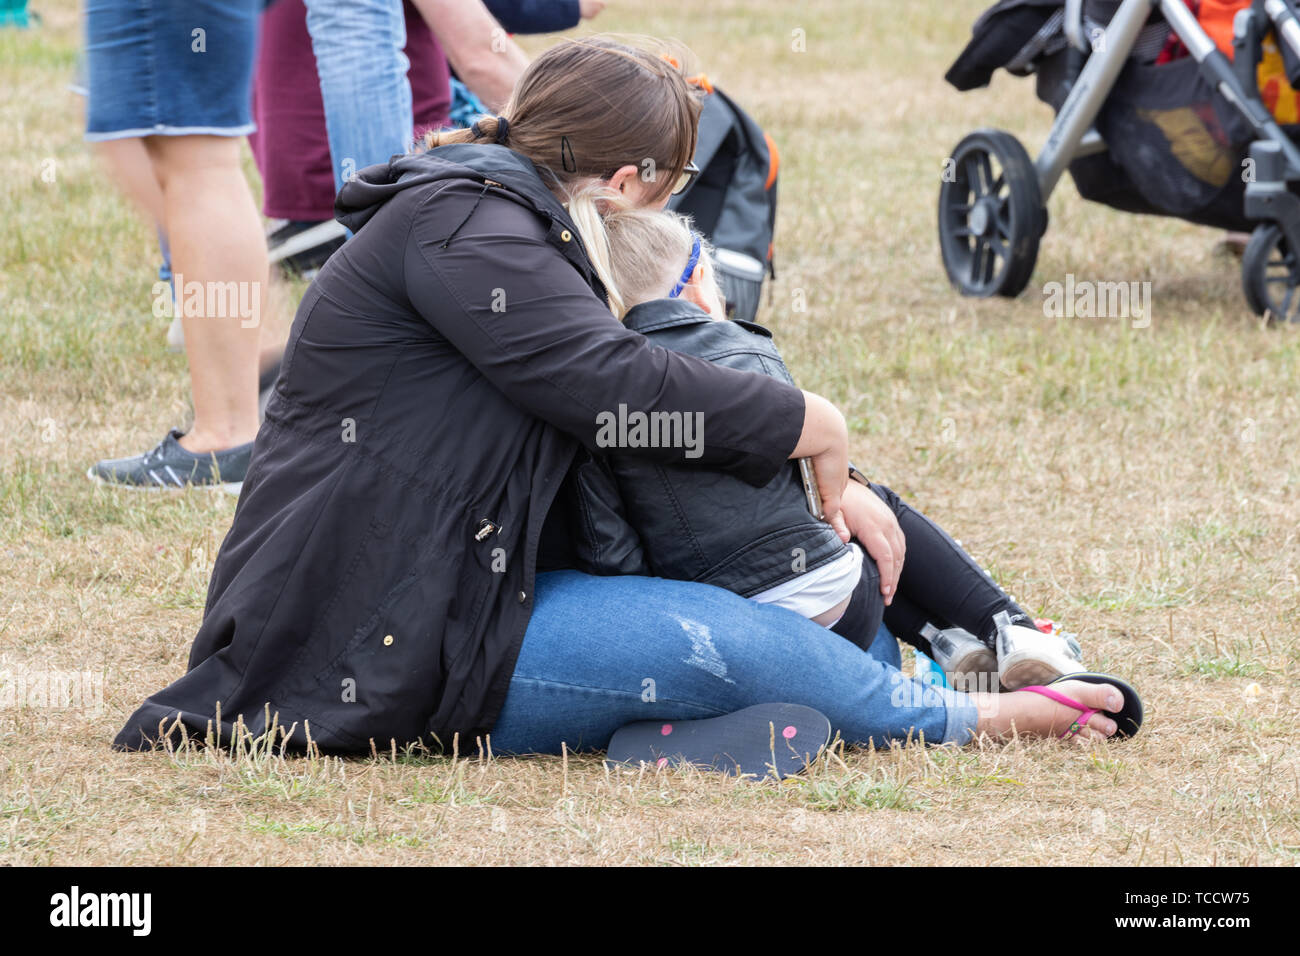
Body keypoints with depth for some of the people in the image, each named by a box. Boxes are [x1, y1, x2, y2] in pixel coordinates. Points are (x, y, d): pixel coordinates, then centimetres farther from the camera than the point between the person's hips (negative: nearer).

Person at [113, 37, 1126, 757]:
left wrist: (832, 485, 10)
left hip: (460, 585, 12)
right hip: (376, 636, -12)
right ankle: (963, 723, -6)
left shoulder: (510, 225, 19)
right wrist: (816, 428, -13)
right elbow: (617, 383, -26)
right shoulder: (464, 227, -15)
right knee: (717, 642, -21)